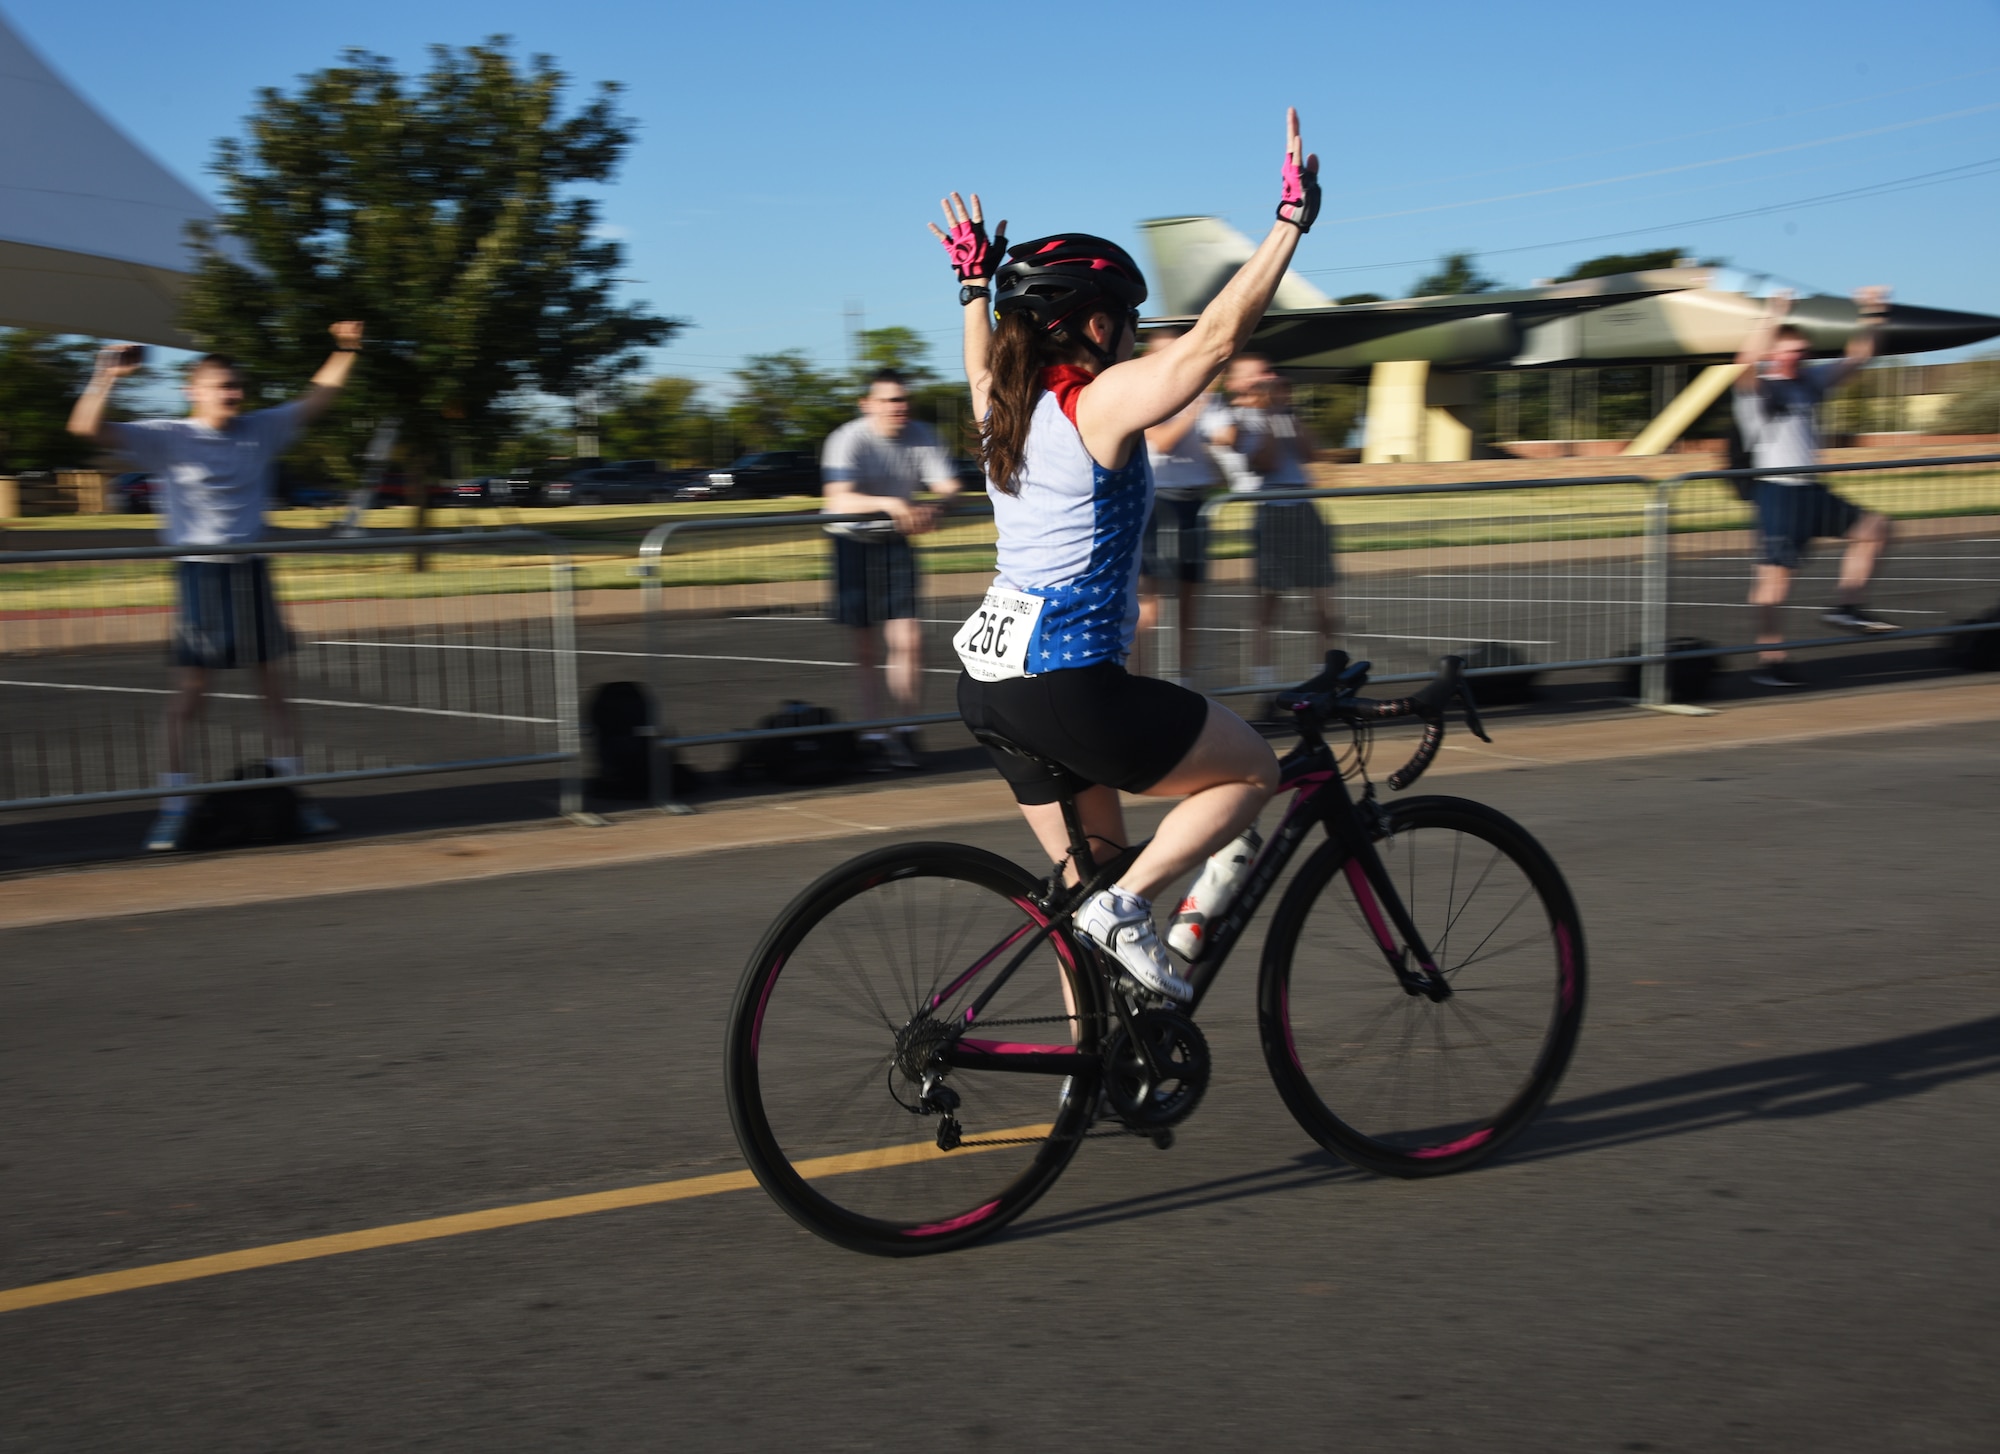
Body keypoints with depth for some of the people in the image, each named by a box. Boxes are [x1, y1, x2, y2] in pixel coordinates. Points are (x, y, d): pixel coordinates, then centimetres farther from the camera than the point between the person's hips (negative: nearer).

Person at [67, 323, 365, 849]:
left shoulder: (260, 430, 6)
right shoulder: (167, 439, -4)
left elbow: (316, 400, 13)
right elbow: (87, 428, -12)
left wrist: (345, 353, 4)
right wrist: (107, 377, -25)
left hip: (251, 571, 4)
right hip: (198, 573, -4)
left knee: (275, 686, 6)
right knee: (189, 692, -3)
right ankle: (174, 807, 5)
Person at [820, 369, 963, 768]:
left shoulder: (922, 436, -6)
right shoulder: (848, 440, -18)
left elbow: (949, 488, -11)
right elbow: (838, 500, -32)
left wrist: (928, 510, -34)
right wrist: (889, 503, -48)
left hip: (895, 541, 3)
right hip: (851, 541, -3)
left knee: (908, 639, -7)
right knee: (863, 649, 0)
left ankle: (905, 731, 4)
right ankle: (873, 736, 8)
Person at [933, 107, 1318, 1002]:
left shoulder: (1003, 405, 11)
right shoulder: (1102, 401, -13)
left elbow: (981, 361, 35)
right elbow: (1218, 333, -17)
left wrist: (976, 283, 45)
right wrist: (1292, 220, -14)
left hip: (990, 678, 9)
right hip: (1067, 685, -9)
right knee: (1254, 770, 8)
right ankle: (1127, 908, -5)